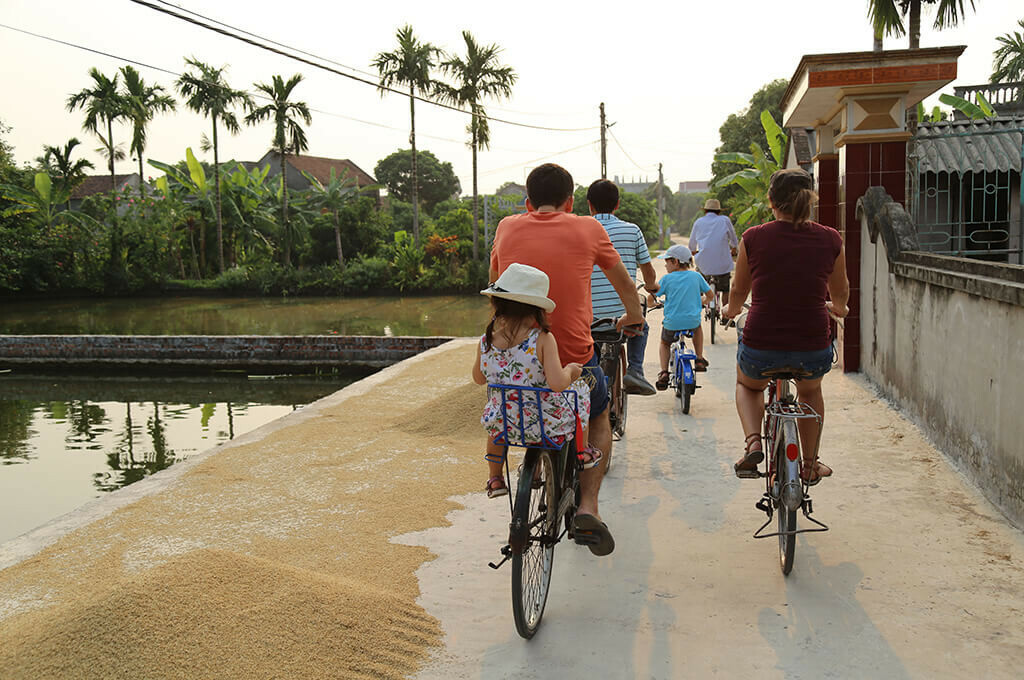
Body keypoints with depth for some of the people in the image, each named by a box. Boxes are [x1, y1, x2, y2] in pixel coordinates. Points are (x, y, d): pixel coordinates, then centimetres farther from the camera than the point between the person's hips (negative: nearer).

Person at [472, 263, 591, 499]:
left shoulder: (486, 341, -7)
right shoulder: (543, 340, -20)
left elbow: (479, 378, 9)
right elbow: (557, 383, -26)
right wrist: (569, 370, -5)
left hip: (505, 426, 3)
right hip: (549, 425, -3)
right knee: (580, 388, 25)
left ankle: (494, 478, 39)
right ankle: (582, 452, 37)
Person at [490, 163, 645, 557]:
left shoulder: (507, 228, 7)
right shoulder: (587, 229, 2)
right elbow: (623, 281, 17)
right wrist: (634, 316, 37)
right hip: (573, 358, -2)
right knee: (599, 421, 25)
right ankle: (587, 507, 9)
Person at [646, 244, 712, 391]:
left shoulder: (666, 279, -4)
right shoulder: (696, 276, 3)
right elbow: (709, 295, 10)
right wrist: (703, 301, 32)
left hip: (671, 323, -2)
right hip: (692, 322, 2)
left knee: (664, 344, 28)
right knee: (698, 327, 38)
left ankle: (664, 372, 9)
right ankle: (699, 360, 34)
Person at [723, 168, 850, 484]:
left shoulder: (753, 238, -5)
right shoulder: (831, 239, -2)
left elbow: (739, 290, 11)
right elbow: (840, 294, 16)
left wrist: (731, 311, 35)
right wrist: (837, 308, 40)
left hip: (760, 348, -1)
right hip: (813, 349, 1)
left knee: (747, 385, 34)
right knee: (810, 391, 36)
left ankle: (753, 442, 10)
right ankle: (810, 464, 40)